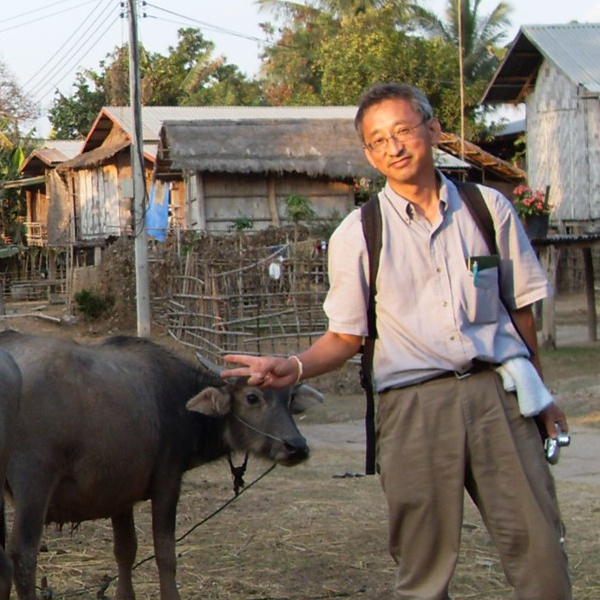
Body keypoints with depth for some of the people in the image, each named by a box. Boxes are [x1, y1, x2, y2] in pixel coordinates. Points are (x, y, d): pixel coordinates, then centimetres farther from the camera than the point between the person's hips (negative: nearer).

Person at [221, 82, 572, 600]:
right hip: (414, 403, -1)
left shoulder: (490, 209, 9)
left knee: (541, 555, -3)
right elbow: (346, 337, 7)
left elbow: (520, 309, 15)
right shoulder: (358, 234, 5)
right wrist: (295, 368, -11)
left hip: (498, 393, 1)